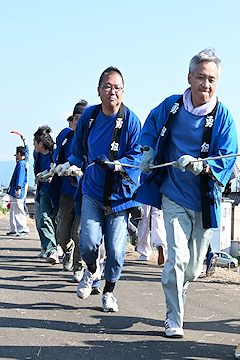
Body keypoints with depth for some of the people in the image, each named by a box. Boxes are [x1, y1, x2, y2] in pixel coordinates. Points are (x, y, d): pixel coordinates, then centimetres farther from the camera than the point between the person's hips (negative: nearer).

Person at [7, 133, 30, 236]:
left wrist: (18, 188, -27)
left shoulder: (21, 164, -13)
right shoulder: (26, 161, 14)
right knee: (13, 211, 12)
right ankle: (13, 229, 16)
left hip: (18, 193, -10)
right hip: (15, 193, 10)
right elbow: (27, 151, 32)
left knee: (19, 211, -11)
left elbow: (20, 177, -22)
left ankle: (23, 229, -11)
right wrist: (24, 140, 43)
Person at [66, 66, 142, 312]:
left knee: (115, 250, -1)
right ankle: (91, 270, 28)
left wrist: (115, 165, -25)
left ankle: (109, 291, 24)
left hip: (120, 193, -2)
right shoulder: (89, 116, 2)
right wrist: (70, 164, 12)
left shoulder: (130, 120, -10)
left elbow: (137, 155, -12)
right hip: (92, 190, 2)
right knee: (88, 243, -8)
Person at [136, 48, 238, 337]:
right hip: (174, 196, 0)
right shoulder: (171, 106, -1)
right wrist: (148, 149, 9)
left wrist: (200, 166, -30)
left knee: (193, 268, 10)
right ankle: (174, 320, 0)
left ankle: (175, 295, 43)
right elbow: (151, 125, 23)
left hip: (205, 201, 0)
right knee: (177, 257, -15)